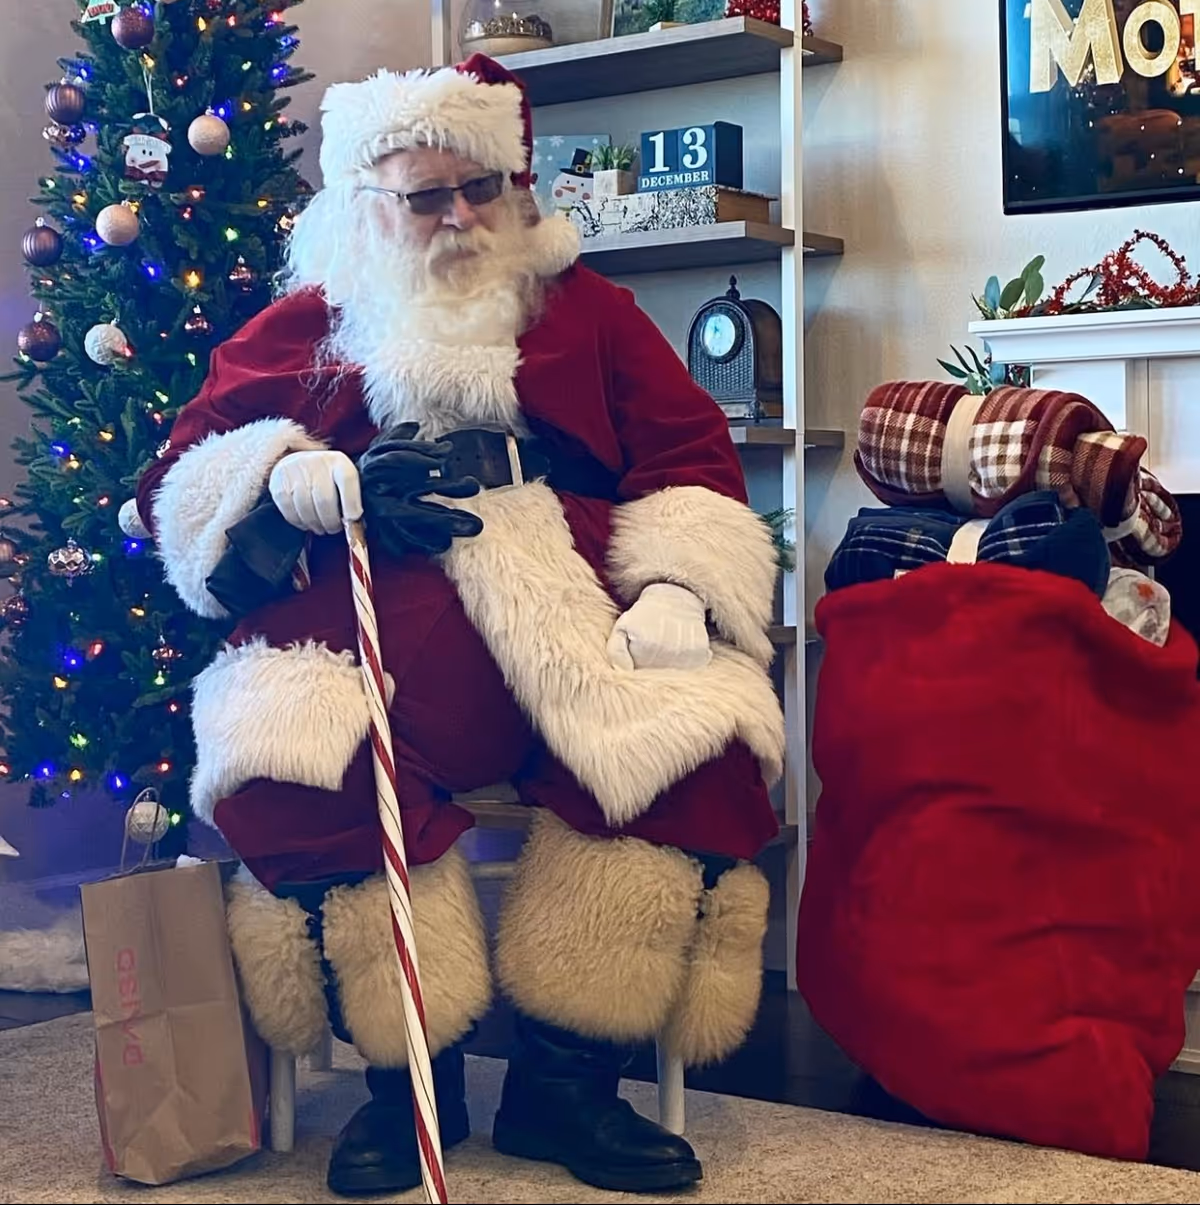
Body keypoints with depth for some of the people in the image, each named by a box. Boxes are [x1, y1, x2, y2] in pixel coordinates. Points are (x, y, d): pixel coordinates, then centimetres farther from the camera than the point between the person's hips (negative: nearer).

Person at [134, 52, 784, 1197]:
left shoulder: (587, 310, 23)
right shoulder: (302, 325, 21)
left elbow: (690, 456, 13)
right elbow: (180, 481, 12)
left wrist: (676, 592, -7)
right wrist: (328, 487, -8)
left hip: (572, 623, 1)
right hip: (362, 623, 0)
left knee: (706, 739, -28)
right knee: (281, 771, -33)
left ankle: (567, 1075, -14)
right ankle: (410, 1072, -12)